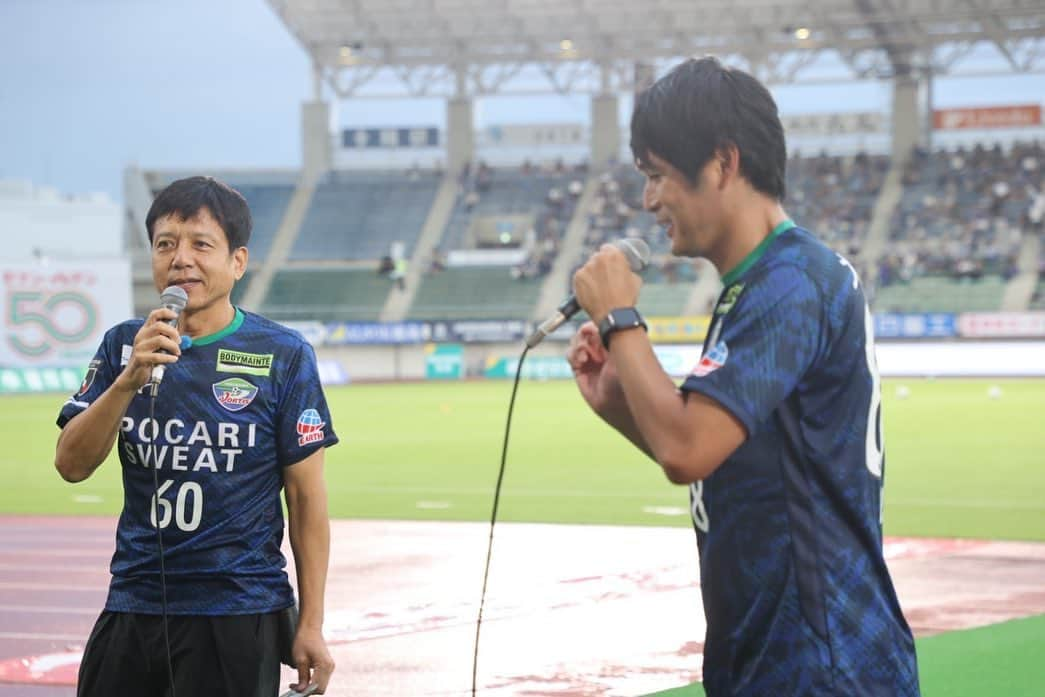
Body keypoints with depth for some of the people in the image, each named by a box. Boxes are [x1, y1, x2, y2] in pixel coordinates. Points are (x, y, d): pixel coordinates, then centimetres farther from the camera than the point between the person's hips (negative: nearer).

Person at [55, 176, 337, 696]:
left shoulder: (284, 355, -2)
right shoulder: (123, 346, 7)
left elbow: (306, 496, -1)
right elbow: (72, 465, -2)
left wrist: (311, 625, -4)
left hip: (238, 616, -3)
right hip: (132, 608, 3)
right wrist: (130, 380, -17)